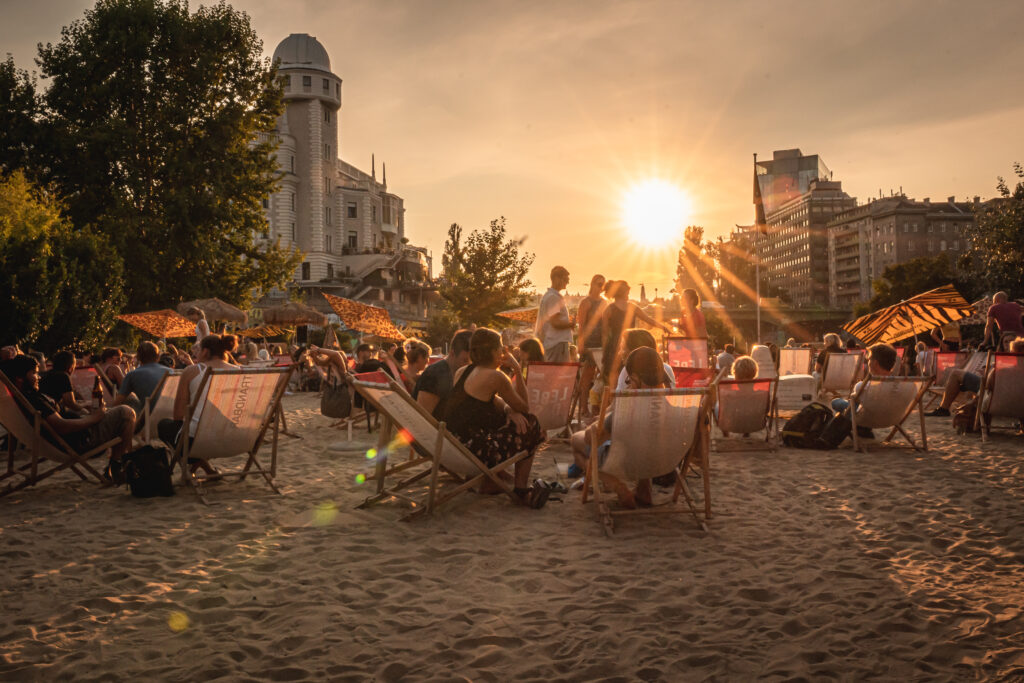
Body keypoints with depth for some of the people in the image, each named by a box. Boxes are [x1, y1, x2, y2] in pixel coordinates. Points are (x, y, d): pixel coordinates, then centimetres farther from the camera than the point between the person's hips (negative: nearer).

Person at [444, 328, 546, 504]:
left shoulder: (461, 372, 13)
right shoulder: (495, 376, -12)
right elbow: (524, 407, 1)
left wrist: (508, 408, 3)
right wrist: (517, 370, 3)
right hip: (474, 452, -9)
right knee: (531, 425, 7)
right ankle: (521, 490, 11)